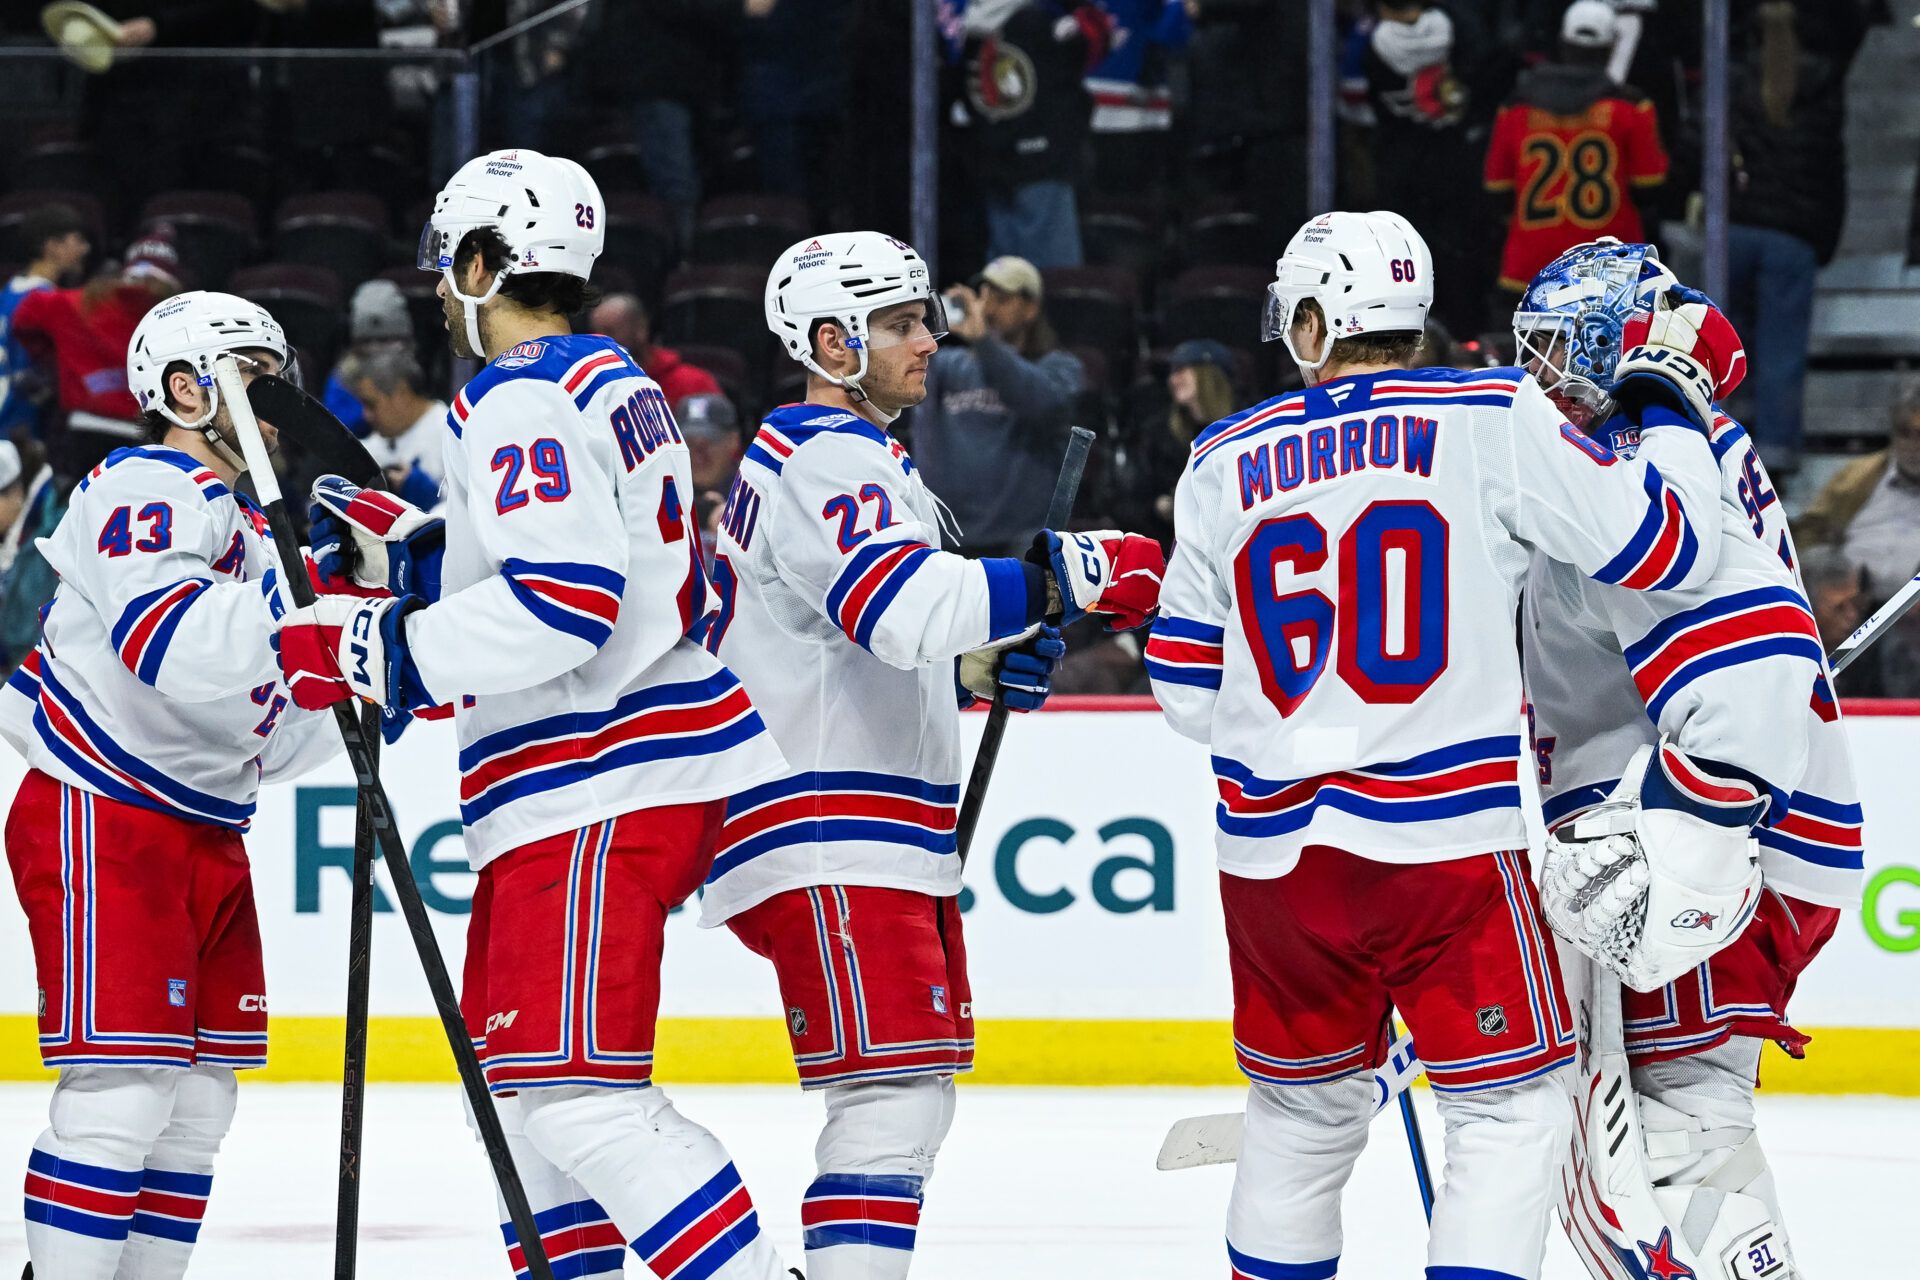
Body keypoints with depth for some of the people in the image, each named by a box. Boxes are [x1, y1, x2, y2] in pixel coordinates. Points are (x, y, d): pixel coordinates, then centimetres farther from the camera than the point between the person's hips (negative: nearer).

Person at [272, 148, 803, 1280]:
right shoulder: (612, 383, 18)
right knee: (513, 1055, 20)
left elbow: (562, 602, -26)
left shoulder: (521, 404, -14)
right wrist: (385, 545, 19)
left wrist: (371, 648, -24)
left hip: (598, 787, -11)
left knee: (572, 1093, -16)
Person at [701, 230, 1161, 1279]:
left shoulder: (825, 456, 22)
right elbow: (902, 603, -31)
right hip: (828, 834, -11)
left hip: (875, 836, 11)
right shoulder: (828, 462, -13)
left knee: (915, 1088, 15)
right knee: (894, 1092, -16)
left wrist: (975, 670, 12)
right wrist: (1064, 577, -31)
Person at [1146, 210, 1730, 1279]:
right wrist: (1668, 410, 16)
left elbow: (1187, 690, 15)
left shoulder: (1227, 462, 9)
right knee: (1513, 1112, 2)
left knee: (1306, 1112, 20)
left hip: (1275, 846, 4)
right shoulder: (1493, 419, -2)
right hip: (1447, 837, -4)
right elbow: (1666, 546, -1)